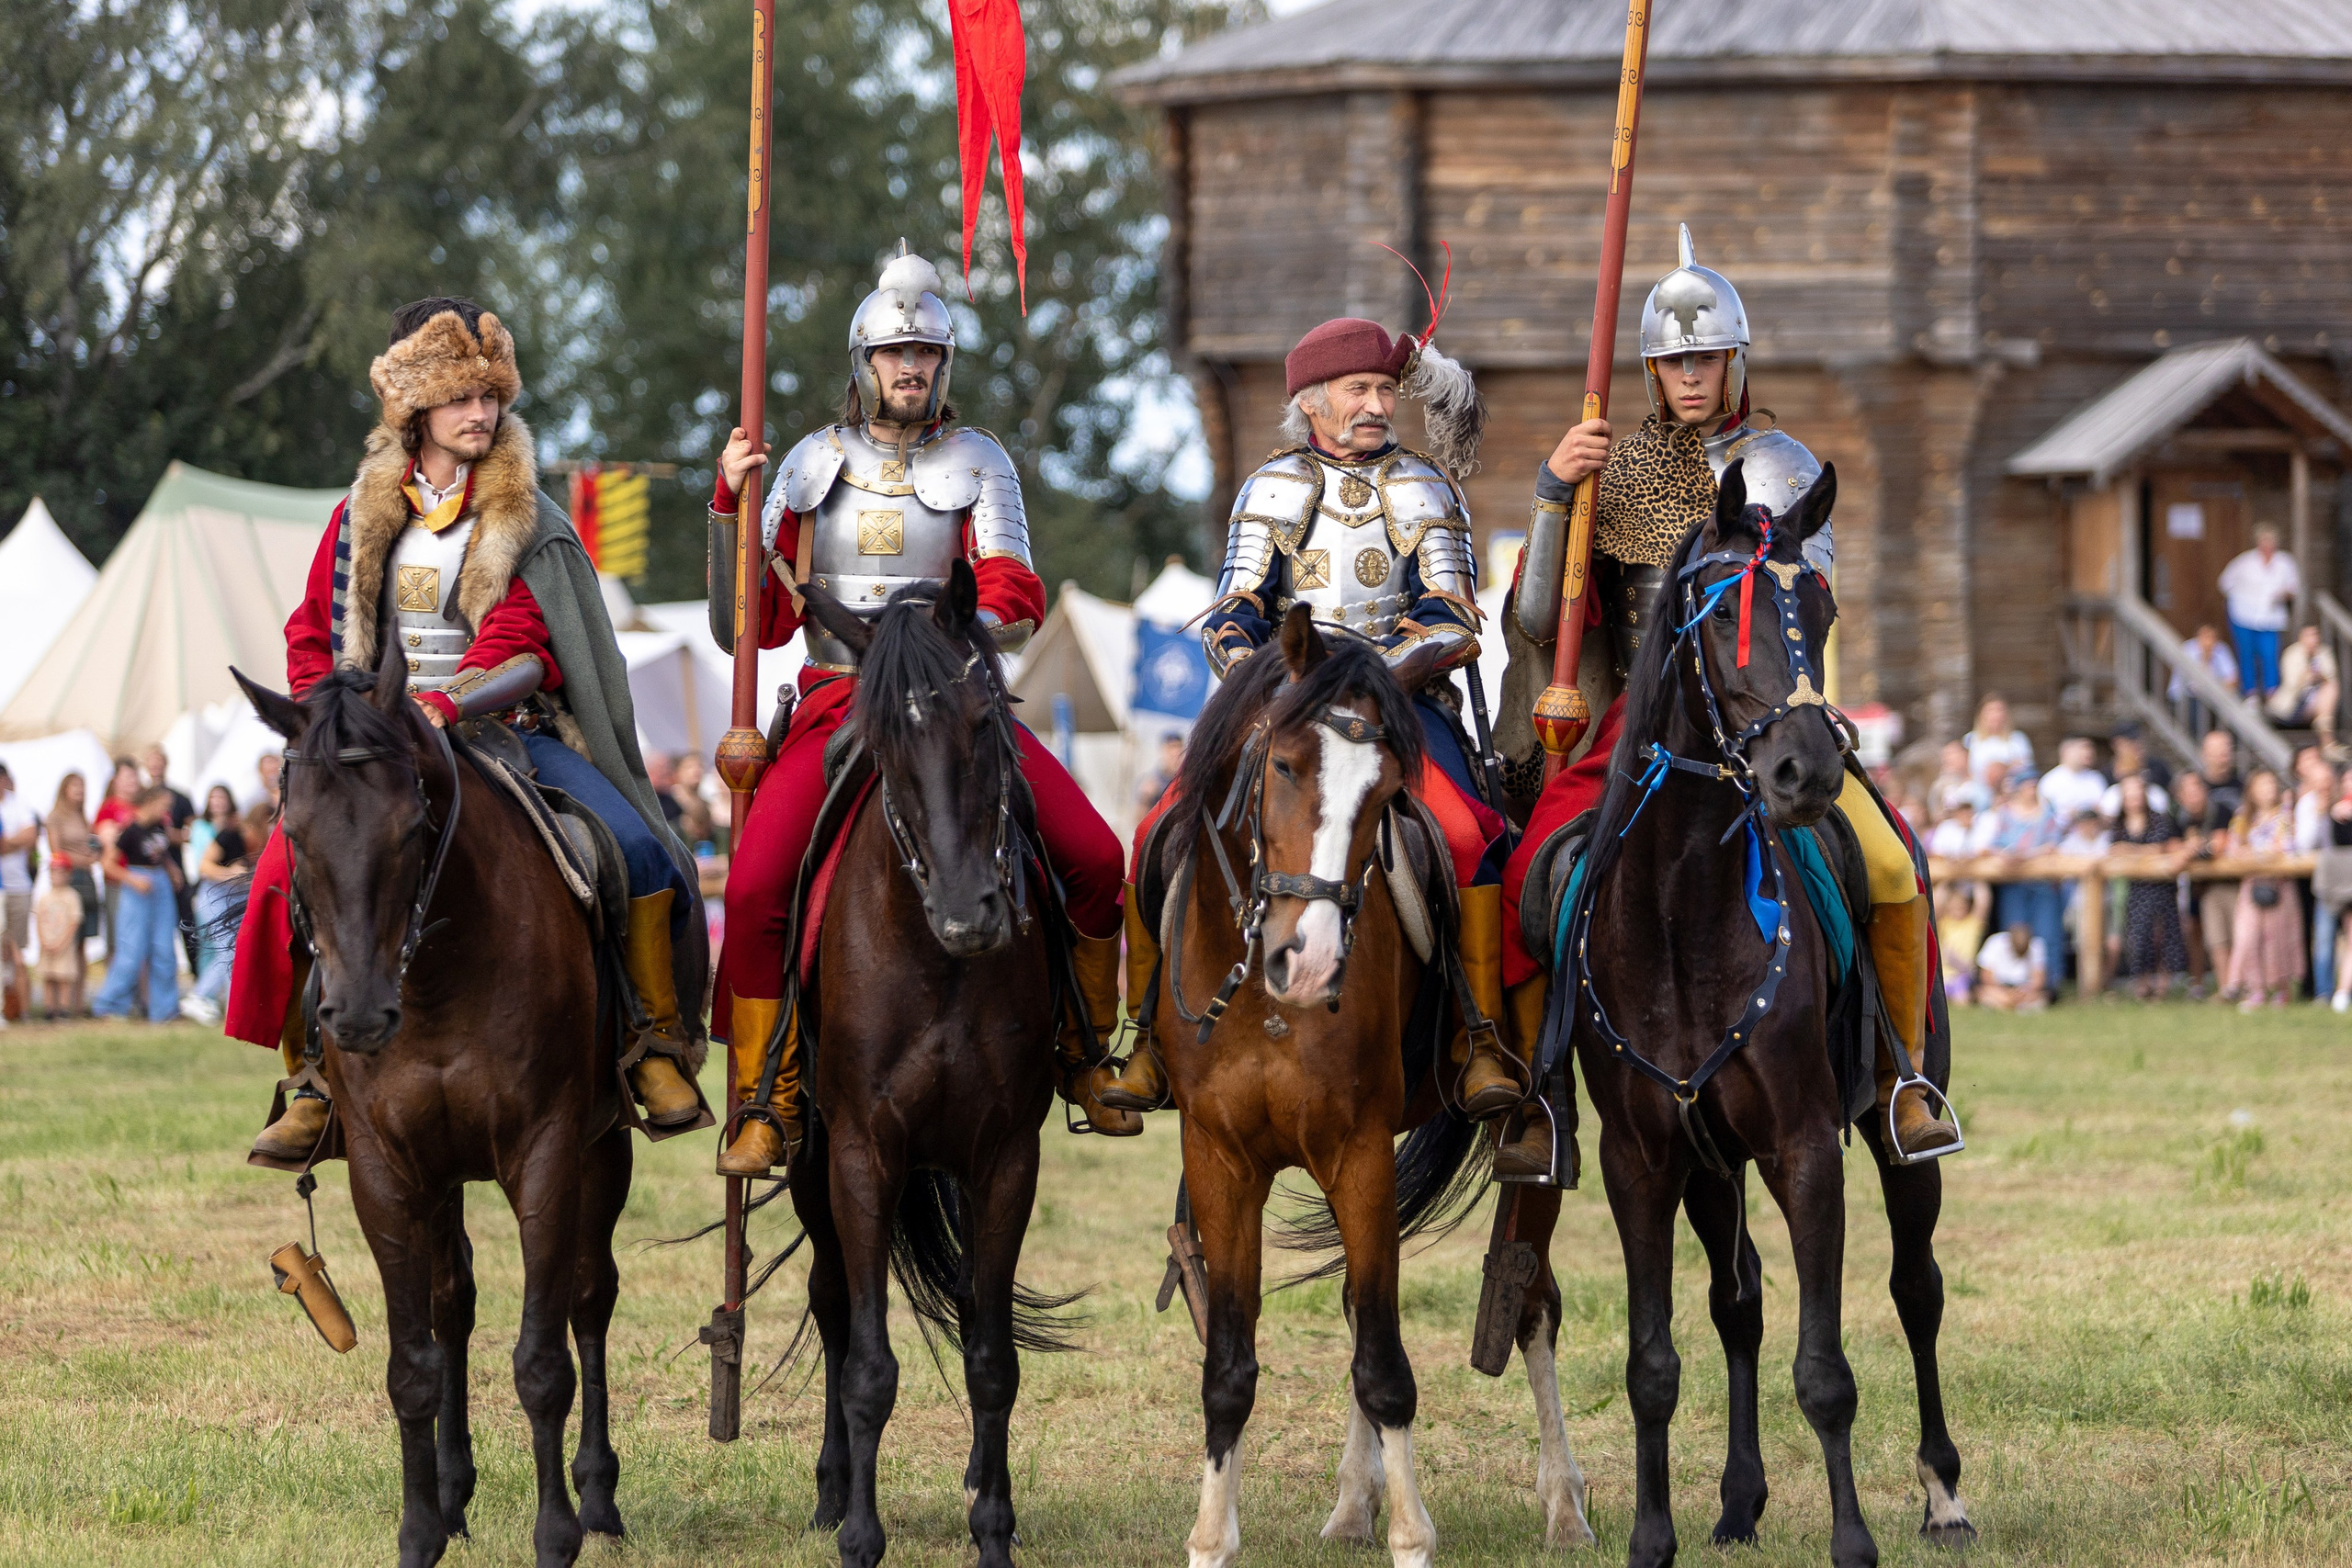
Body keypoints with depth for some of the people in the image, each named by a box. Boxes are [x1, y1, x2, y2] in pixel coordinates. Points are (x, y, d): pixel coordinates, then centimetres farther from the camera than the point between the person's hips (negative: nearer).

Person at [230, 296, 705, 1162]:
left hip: (503, 731, -1)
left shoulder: (525, 519, 3)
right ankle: (312, 1086, -14)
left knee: (635, 848, -24)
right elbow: (313, 639, 15)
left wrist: (448, 704, -26)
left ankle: (658, 1049, -8)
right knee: (296, 867, -25)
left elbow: (522, 654, -8)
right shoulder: (366, 510, 11)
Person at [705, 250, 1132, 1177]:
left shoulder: (979, 464, 8)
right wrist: (729, 509, -4)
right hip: (837, 704, 0)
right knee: (756, 886, -23)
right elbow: (752, 626, 10)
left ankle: (1086, 1059, 6)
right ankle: (767, 1108, -11)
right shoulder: (813, 465, 12)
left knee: (1095, 858, -17)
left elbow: (1014, 594, -4)